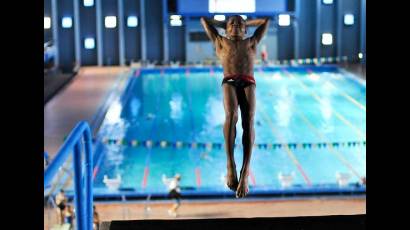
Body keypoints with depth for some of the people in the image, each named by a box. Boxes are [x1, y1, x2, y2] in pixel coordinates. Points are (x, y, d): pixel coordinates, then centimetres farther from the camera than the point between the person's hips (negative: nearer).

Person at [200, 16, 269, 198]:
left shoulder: (252, 43, 33)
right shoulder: (220, 42, 31)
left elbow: (266, 20, 41)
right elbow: (204, 19, 39)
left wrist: (245, 23, 48)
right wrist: (224, 24, 48)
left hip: (248, 83, 1)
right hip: (229, 82, 0)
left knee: (248, 121, -26)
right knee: (231, 115, -32)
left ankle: (245, 172, -37)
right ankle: (230, 165, -38)